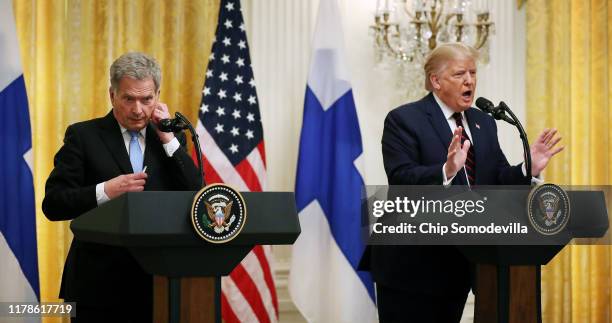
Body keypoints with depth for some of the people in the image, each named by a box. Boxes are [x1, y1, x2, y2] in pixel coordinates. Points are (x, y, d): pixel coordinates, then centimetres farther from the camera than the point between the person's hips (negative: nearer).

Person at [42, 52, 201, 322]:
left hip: (154, 280, 3)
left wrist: (168, 138, -4)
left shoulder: (169, 139, 10)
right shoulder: (83, 136, 1)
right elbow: (53, 204, -6)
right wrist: (105, 191, -20)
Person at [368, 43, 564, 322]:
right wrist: (447, 171, -36)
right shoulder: (404, 120, -8)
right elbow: (401, 180, -21)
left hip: (459, 265, 6)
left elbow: (498, 181, 7)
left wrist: (529, 169, -12)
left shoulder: (483, 123, 13)